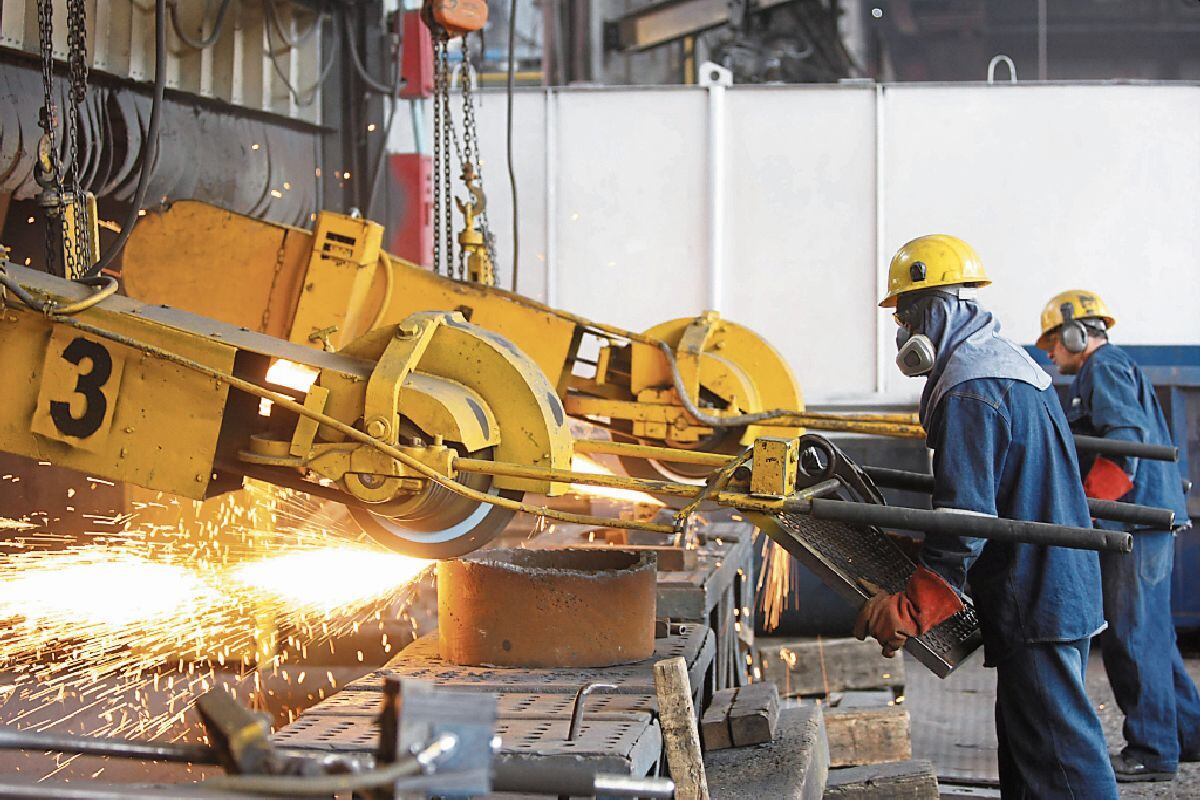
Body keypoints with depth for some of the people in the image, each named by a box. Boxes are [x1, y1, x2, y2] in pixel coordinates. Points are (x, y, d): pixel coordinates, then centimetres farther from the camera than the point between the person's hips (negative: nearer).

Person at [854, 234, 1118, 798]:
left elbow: (966, 518, -24)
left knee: (1057, 753, -10)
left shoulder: (968, 392, -17)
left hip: (1032, 598, -11)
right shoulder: (1009, 362, 16)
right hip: (1062, 584, 11)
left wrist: (910, 610, -23)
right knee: (1026, 737, 15)